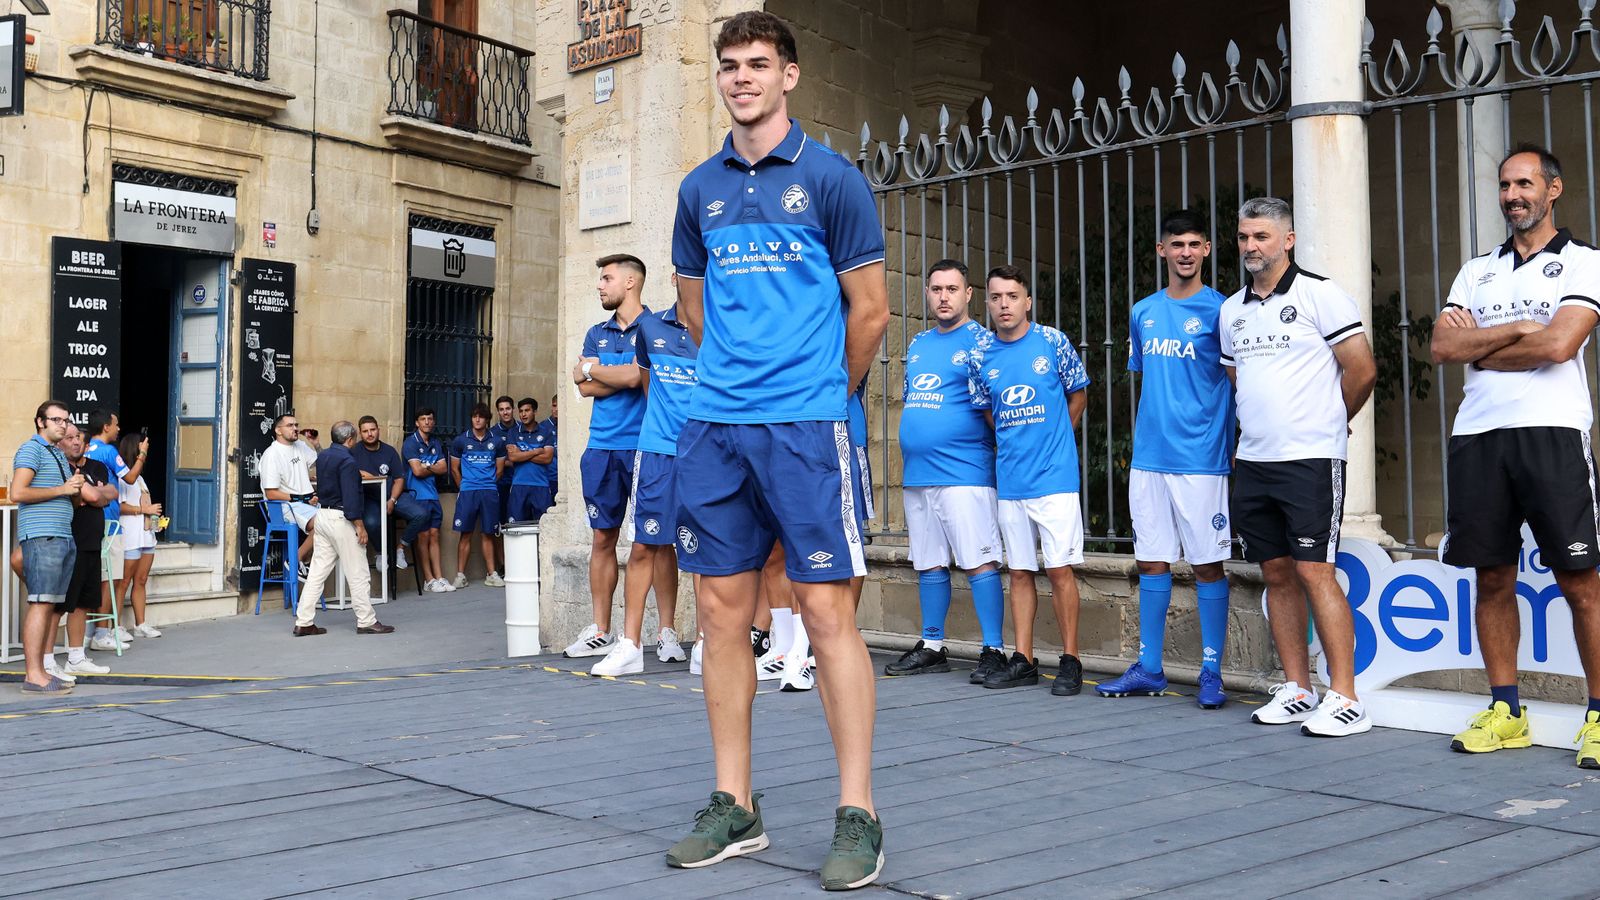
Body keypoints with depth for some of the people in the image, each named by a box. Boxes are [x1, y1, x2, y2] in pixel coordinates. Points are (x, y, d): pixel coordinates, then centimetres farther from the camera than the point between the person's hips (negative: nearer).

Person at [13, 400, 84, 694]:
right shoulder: (31, 450, -5)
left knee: (50, 604, 8)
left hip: (63, 537, 9)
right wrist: (61, 489, -13)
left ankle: (35, 668, 11)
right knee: (41, 603, -11)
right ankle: (33, 675, -11)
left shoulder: (58, 454, 23)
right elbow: (17, 493, -17)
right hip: (41, 536, -9)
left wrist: (76, 489, 11)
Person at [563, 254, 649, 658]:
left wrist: (592, 370, 0)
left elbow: (637, 375, -15)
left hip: (643, 445, -6)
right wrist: (628, 376, -5)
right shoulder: (596, 333, 17)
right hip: (602, 447, 6)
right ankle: (600, 631, 14)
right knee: (602, 539, 8)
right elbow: (585, 388, 6)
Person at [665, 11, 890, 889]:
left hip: (805, 423, -5)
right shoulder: (700, 188, 13)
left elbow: (869, 309, 2)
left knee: (826, 609, -6)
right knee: (723, 609, 6)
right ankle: (734, 806, 17)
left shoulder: (830, 177, 0)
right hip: (714, 424, 5)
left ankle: (857, 816, 3)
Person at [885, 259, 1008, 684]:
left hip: (964, 471, -7)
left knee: (979, 562, -9)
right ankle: (932, 647, 21)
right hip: (916, 473, 8)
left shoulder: (980, 342, -3)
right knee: (928, 564, 12)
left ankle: (994, 650, -5)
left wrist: (988, 442, -13)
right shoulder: (917, 344, 18)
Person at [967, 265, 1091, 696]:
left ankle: (1070, 660, 5)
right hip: (1009, 479, 4)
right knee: (1019, 572, 9)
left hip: (1055, 477, -4)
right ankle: (1023, 660, 16)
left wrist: (1051, 441, 11)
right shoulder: (980, 357, 5)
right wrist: (1011, 446, 11)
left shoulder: (1052, 342, -4)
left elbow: (1078, 395, 8)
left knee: (1059, 569, -4)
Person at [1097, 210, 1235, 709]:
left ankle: (1211, 673, 8)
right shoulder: (1143, 313, 13)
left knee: (1207, 564, 0)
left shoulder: (1219, 310, -3)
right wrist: (1140, 441, 15)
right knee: (1151, 561, 9)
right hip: (1148, 458, 5)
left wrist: (1239, 450, -8)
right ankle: (1149, 669, 18)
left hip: (1201, 458, -5)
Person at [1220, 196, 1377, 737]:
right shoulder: (1232, 309, 13)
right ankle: (1297, 691, 16)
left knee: (1314, 571, -10)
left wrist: (1325, 425, 6)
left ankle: (1345, 699, -6)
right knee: (1277, 574, 8)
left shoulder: (1319, 295, -5)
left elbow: (1362, 372, -5)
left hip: (1310, 459, -6)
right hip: (1252, 461, 6)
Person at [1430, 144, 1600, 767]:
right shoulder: (1477, 271, 20)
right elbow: (1443, 347, 5)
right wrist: (1519, 328, -5)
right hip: (1477, 436, 5)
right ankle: (1504, 712, 14)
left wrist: (1478, 345, 1)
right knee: (1493, 579, 6)